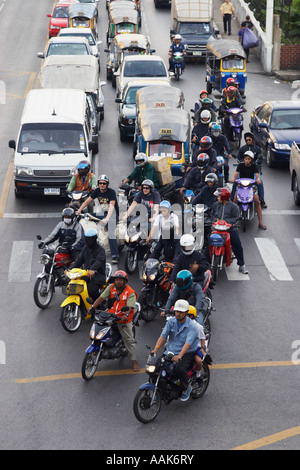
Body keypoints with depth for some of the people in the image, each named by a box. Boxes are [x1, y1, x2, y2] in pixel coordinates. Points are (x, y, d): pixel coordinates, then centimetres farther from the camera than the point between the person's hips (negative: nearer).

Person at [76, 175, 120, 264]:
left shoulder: (111, 192, -19)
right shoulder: (97, 191, -1)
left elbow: (111, 206, -30)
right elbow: (87, 201, 3)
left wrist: (106, 219, -44)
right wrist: (79, 211, -10)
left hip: (112, 214, -7)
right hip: (101, 213, 7)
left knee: (111, 234, -22)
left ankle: (115, 256, -21)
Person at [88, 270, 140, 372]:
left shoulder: (130, 293, -8)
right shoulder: (111, 287, 4)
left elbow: (129, 307, -19)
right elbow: (101, 298, -2)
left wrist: (126, 315, -40)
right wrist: (93, 307, -17)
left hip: (123, 319, -4)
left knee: (129, 340, -2)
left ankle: (134, 361, 8)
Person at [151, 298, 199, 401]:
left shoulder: (192, 327, -13)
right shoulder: (171, 322, 2)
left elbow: (188, 343, -26)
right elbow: (163, 336, -6)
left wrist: (179, 356, -42)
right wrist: (155, 350, -23)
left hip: (187, 353, -5)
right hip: (170, 352, 5)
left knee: (179, 369, -33)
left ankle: (186, 388, -4)